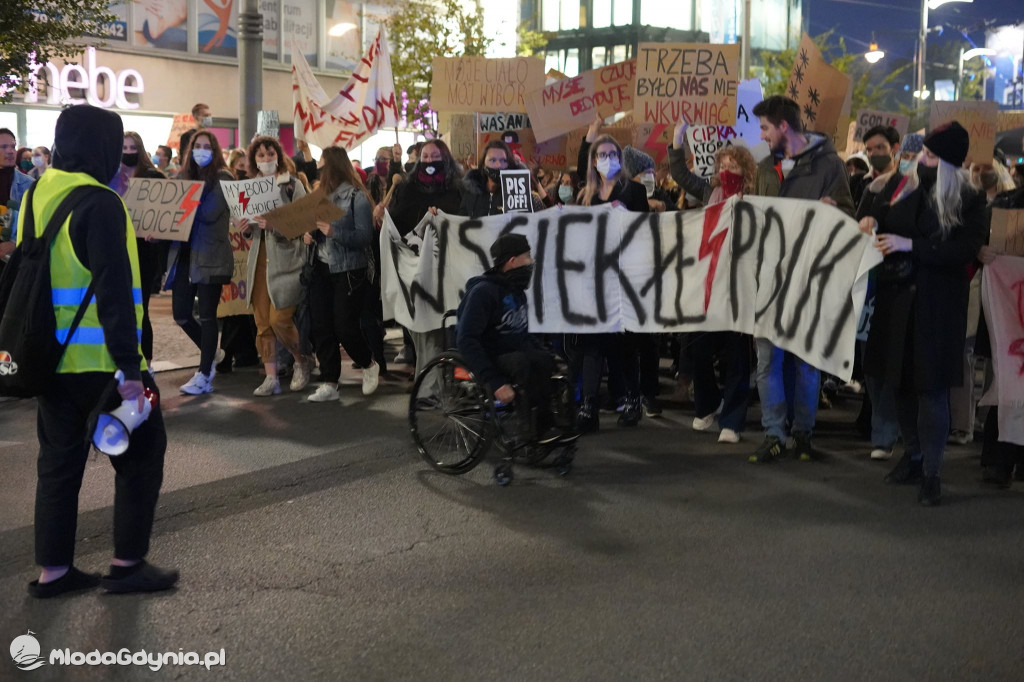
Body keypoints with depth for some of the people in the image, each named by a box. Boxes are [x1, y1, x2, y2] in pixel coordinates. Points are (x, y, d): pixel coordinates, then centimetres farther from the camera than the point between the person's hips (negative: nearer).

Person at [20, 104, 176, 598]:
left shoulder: (37, 196, 9)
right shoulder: (99, 203, -16)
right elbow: (114, 292, -21)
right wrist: (130, 368, -20)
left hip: (51, 357, 8)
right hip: (98, 361, -8)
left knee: (59, 459, 14)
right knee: (141, 452, 7)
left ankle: (53, 570, 18)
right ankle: (128, 563, 10)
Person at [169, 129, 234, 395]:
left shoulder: (223, 178, -3)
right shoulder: (183, 176, 12)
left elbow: (209, 213, -13)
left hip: (210, 256, -5)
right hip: (184, 254, 5)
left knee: (207, 315, 0)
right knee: (181, 314, 5)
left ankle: (204, 375, 9)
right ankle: (211, 352, 31)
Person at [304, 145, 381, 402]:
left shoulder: (356, 197, -8)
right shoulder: (322, 195, 12)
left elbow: (365, 236, -15)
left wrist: (334, 232, -26)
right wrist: (310, 234, -4)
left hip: (348, 272, -6)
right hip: (322, 269, 6)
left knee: (344, 326, -5)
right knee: (321, 326, 1)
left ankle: (369, 366, 22)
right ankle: (329, 383, 9)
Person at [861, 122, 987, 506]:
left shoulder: (968, 200, -7)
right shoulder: (908, 188, 8)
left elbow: (965, 250, -16)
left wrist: (910, 245, -22)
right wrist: (875, 223, -1)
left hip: (937, 304, -5)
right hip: (898, 297, 5)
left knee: (931, 385, -6)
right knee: (901, 378, 10)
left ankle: (931, 473, 1)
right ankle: (912, 456, 26)